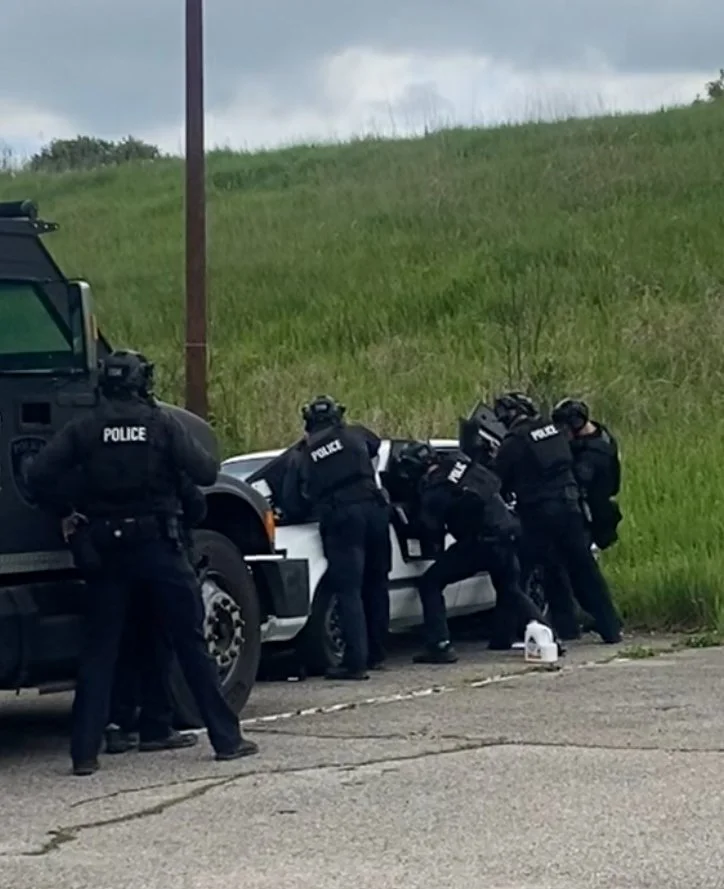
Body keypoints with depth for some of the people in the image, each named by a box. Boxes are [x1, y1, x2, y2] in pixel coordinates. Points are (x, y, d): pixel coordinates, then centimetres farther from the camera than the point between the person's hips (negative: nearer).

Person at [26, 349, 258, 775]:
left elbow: (39, 475, -9)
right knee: (191, 642, 5)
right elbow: (204, 472, -11)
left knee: (99, 648, 6)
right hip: (158, 543, -2)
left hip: (106, 548, 2)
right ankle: (227, 739, 8)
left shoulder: (85, 428, 0)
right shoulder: (162, 423, -5)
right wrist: (212, 462, 12)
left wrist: (64, 513, 6)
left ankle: (85, 752, 1)